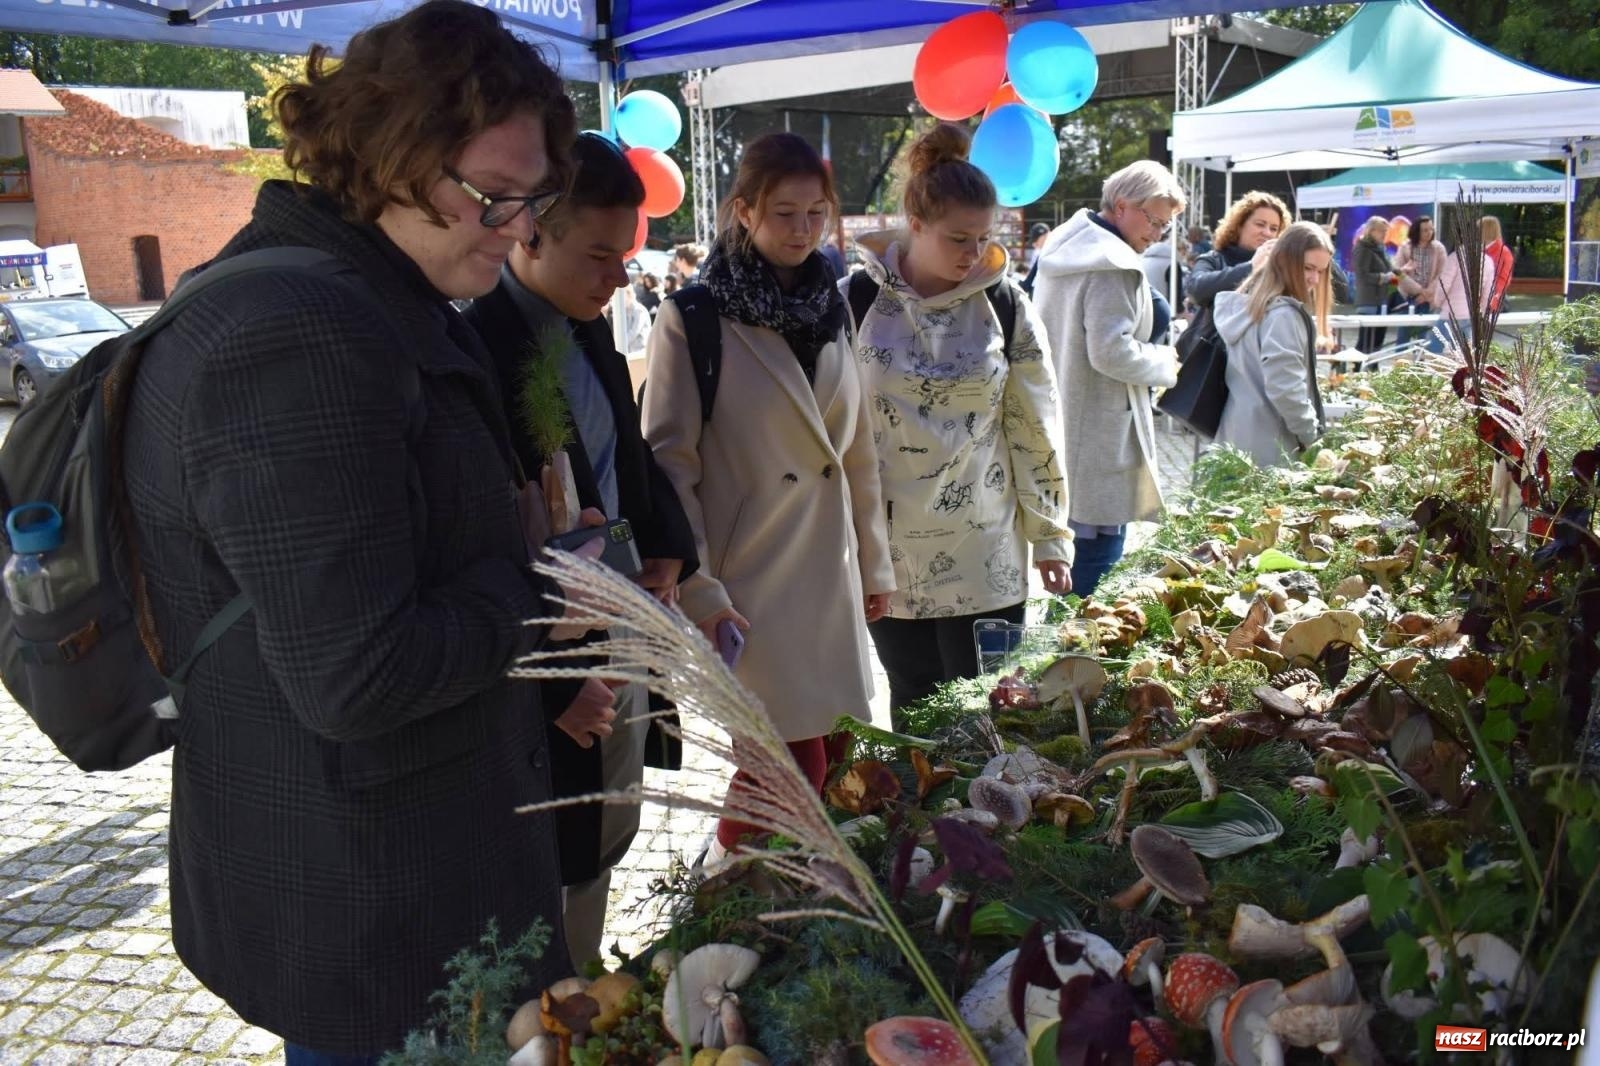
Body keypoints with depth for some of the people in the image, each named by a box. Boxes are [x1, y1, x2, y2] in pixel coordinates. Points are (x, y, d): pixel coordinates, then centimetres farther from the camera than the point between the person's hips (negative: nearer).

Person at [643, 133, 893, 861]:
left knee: (823, 746, 9)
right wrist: (697, 590, -15)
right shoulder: (692, 319, -9)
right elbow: (669, 461, -11)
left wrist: (874, 559, 15)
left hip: (828, 570, 6)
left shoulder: (831, 307, 9)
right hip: (747, 579, -6)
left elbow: (856, 445, 14)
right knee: (798, 760, -5)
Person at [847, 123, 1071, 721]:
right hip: (889, 553, 0)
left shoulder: (1003, 304, 0)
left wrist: (1051, 535, 4)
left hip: (985, 556, 0)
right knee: (914, 710, 11)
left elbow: (1036, 426, 4)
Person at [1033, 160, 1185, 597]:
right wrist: (1164, 363, -7)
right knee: (1098, 552, -4)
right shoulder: (1114, 265, -18)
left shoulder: (1063, 247, 13)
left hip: (1060, 427, 10)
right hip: (1098, 443, -10)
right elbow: (1112, 353, -23)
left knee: (1075, 553, 19)